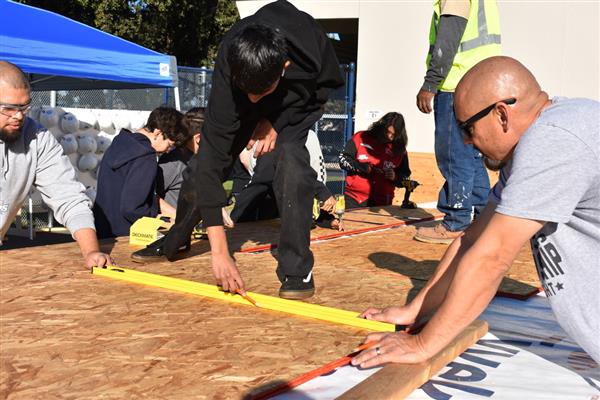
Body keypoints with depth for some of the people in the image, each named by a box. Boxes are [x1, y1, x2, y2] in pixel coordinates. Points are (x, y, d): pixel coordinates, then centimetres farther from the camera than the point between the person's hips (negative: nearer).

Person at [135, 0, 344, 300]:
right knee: (205, 161, -4)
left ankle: (297, 268, -20)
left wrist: (277, 121, -29)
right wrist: (219, 251, -45)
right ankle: (173, 242, 25)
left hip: (300, 99, -1)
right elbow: (214, 156, -41)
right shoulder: (229, 66, -40)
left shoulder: (311, 47, -42)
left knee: (290, 155, -29)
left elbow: (323, 87, -15)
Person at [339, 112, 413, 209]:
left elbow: (406, 177, 13)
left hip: (382, 204, 1)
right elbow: (343, 159, 0)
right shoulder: (361, 138, 2)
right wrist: (365, 168, -10)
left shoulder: (400, 150, 7)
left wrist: (395, 177, -9)